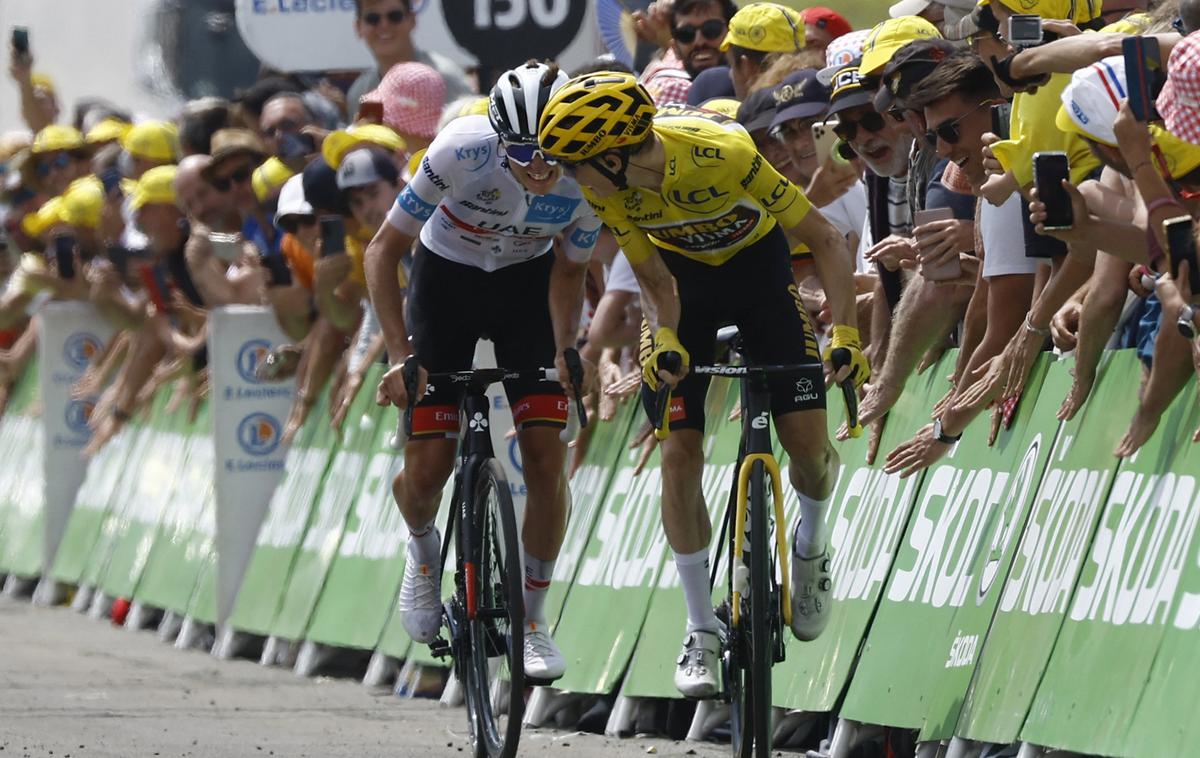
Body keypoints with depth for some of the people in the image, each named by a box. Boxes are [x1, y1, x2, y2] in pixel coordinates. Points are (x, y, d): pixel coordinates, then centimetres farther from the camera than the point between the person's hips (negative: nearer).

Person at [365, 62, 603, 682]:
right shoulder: (461, 151, -34)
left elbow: (568, 270, -5)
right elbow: (384, 251, -22)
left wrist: (564, 353, -18)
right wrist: (400, 356, -29)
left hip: (526, 284, 1)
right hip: (447, 280, -1)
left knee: (545, 457, -11)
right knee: (426, 472, -7)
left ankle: (532, 621, 6)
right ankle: (424, 546, 30)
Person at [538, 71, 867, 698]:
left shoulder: (722, 154, -38)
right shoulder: (608, 185, -25)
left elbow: (827, 242, -28)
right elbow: (653, 279, -13)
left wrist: (845, 332, -38)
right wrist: (665, 339, -33)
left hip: (759, 264, -2)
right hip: (685, 275, 3)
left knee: (806, 440, -12)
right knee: (680, 449, -8)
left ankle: (811, 541, 23)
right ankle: (701, 633, 2)